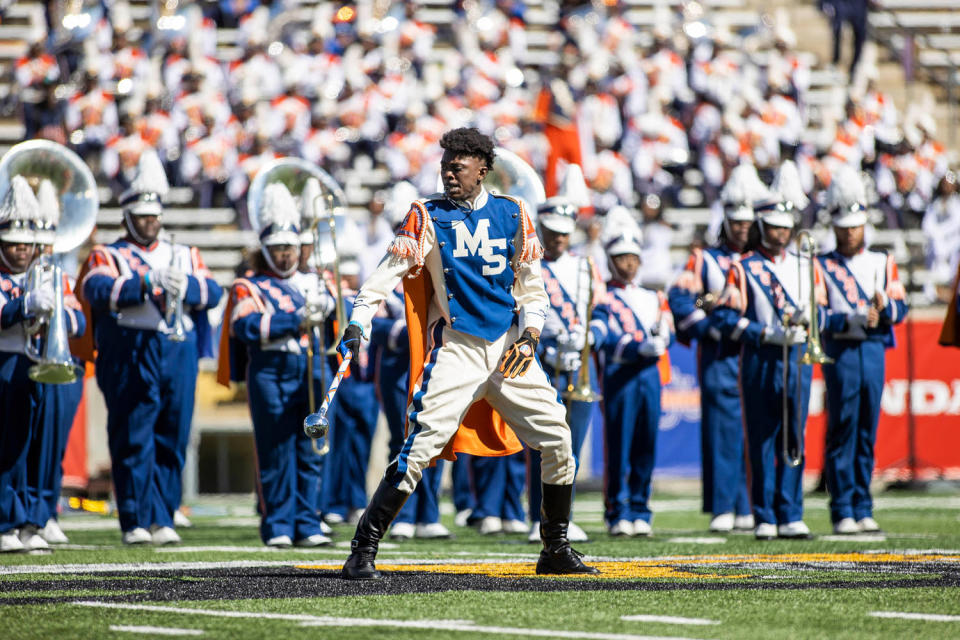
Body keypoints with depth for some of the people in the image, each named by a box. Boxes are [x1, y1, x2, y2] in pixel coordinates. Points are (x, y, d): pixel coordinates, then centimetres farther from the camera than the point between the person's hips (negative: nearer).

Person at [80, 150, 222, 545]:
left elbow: (211, 292, 5)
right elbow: (97, 291, -12)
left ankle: (163, 520, 8)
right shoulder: (107, 256, 9)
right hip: (130, 357, -4)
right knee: (133, 442, -6)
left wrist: (186, 286, -17)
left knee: (172, 441, 2)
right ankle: (137, 521, -4)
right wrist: (148, 282, -22)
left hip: (178, 353, 4)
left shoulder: (184, 256, 20)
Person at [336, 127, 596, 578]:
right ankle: (362, 552, -10)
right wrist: (359, 321, -23)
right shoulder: (427, 216, 1)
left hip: (509, 349, 4)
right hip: (455, 350, -4)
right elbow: (391, 269, -10)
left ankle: (556, 551, 18)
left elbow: (531, 286, 13)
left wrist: (530, 334, -3)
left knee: (558, 442, 2)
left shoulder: (513, 215, 9)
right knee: (419, 449, -15)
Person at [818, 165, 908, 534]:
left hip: (874, 351, 3)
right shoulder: (823, 267, 6)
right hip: (840, 352, -3)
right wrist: (854, 320, -18)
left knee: (867, 434, 4)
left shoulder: (883, 263, 16)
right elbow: (818, 316, -4)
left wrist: (885, 305, -14)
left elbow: (900, 310, 8)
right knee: (842, 433, -6)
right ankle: (843, 512, -4)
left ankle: (863, 511, 9)